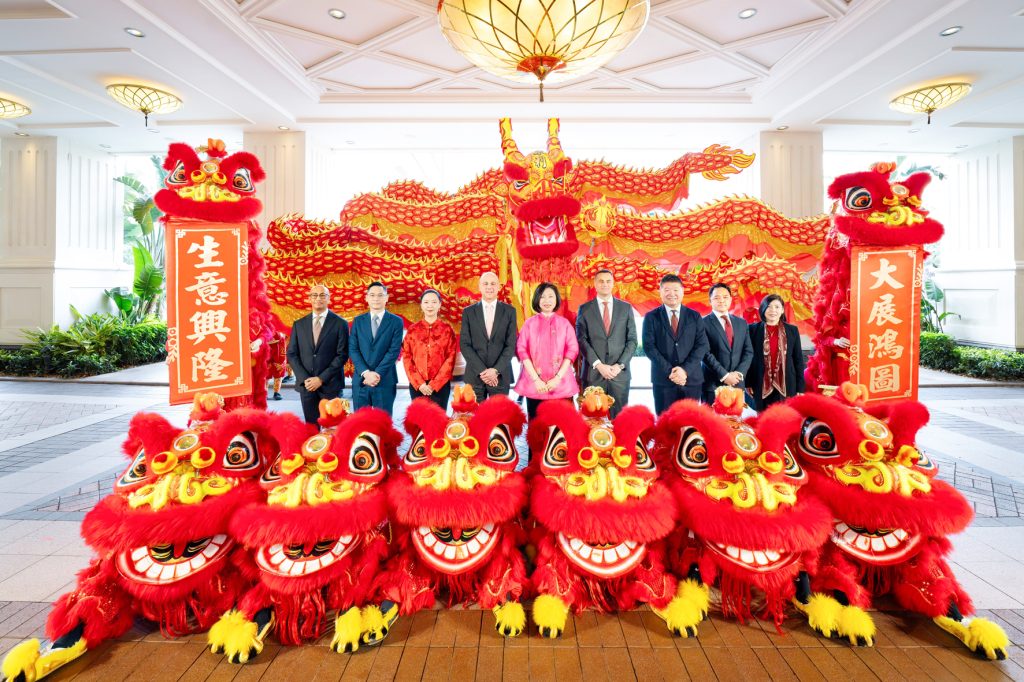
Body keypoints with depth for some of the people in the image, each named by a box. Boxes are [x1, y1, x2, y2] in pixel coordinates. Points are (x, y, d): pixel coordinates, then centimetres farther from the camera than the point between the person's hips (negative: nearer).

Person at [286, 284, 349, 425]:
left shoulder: (340, 323, -1)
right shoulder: (299, 324, 9)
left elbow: (342, 354, -6)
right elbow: (291, 354, 8)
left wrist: (322, 379, -11)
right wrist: (304, 379, -5)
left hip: (330, 384, -3)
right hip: (305, 384, 3)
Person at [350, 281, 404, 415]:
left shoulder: (396, 321, 2)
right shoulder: (358, 321, 10)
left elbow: (394, 350, -7)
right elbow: (353, 349, 2)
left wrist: (377, 374, -14)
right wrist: (366, 373, -11)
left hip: (385, 381, -2)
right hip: (360, 380, 3)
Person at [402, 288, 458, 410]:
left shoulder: (447, 329, 2)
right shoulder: (412, 330, 6)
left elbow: (450, 359, -2)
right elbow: (407, 358, 3)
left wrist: (434, 384, -9)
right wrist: (419, 383, -8)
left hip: (440, 385, -1)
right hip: (416, 385, 1)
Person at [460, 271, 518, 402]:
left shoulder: (509, 311, 4)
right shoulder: (468, 312, 5)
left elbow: (511, 345, -1)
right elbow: (464, 344, -1)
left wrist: (496, 370, -11)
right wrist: (481, 371, -10)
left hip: (500, 376, 0)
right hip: (474, 375, 0)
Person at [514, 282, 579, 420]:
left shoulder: (565, 323, 8)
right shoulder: (529, 323, 5)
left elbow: (572, 350, 2)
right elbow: (522, 350, -1)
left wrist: (558, 378, -9)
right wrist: (536, 379, -10)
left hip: (561, 383, 0)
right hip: (534, 383, 0)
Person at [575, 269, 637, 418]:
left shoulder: (626, 308, 9)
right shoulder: (584, 309, 5)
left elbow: (632, 340, 6)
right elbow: (581, 340, -2)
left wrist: (620, 365, -6)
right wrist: (598, 365, -11)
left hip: (620, 373, 1)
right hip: (593, 373, -1)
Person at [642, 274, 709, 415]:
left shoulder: (694, 316, 10)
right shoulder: (651, 317, 5)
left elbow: (702, 345, 2)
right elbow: (649, 347, -3)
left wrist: (685, 369, -11)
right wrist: (670, 371, -12)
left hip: (691, 379, 2)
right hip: (663, 379, -1)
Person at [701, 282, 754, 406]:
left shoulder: (741, 322, 13)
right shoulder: (704, 323, -4)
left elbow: (748, 351, 10)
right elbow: (706, 353, -10)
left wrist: (739, 373, -5)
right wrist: (724, 375, -14)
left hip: (737, 383, 5)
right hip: (713, 384, -4)